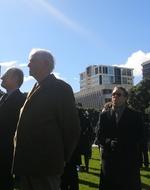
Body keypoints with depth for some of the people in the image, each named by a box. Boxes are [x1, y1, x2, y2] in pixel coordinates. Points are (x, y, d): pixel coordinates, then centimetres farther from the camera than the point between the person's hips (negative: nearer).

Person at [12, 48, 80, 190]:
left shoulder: (60, 88, -9)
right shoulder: (35, 90, 16)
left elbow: (71, 126, -12)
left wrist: (62, 158, -4)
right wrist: (21, 157, 13)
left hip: (45, 164, -8)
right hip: (27, 164, 8)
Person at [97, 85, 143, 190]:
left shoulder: (135, 115, 3)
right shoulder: (104, 115, 9)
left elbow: (138, 136, -3)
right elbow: (100, 136, 4)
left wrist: (121, 143, -17)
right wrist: (110, 142, -16)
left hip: (129, 159, -1)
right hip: (109, 158, 2)